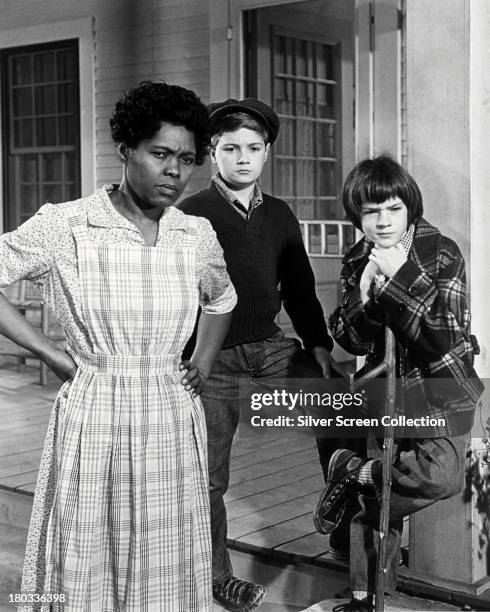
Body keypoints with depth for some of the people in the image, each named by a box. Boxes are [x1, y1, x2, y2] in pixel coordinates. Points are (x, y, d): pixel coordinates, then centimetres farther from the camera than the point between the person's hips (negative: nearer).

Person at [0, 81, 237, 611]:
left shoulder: (197, 235, 5)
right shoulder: (64, 225, -9)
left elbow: (222, 299, 25)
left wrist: (202, 362, 12)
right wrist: (51, 354, -7)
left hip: (174, 424, 4)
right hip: (94, 422, -3)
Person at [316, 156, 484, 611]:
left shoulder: (442, 254, -13)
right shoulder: (356, 262, 0)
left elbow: (442, 340, -21)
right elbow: (351, 343, -3)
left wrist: (401, 276, -27)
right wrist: (365, 292, -20)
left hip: (439, 382, -3)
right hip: (384, 383, 3)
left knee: (443, 473, -27)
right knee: (380, 491, 5)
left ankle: (350, 471, -4)